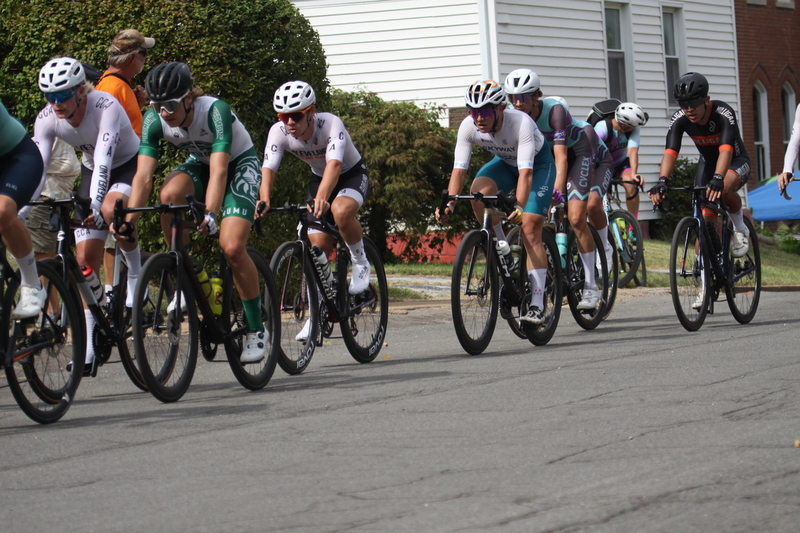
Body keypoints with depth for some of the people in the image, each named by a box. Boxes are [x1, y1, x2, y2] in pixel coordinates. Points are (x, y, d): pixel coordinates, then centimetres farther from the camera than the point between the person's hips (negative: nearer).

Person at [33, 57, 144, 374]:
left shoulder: (105, 106, -32)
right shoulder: (46, 119, -18)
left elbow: (103, 160, -42)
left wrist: (95, 205, -53)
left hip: (130, 165, -4)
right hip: (92, 171, 5)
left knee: (110, 209, -38)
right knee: (85, 259, -7)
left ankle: (136, 272, -11)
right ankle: (88, 346, -3)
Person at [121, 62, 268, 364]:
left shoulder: (215, 111, -33)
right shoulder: (155, 120, -21)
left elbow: (219, 170, -41)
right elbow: (143, 175, -26)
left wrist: (211, 215, -55)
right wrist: (129, 220, -40)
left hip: (240, 166, -4)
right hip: (199, 163, 4)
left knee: (232, 248, -22)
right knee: (169, 195, -31)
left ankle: (256, 330, -4)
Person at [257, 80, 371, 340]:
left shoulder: (331, 124, -34)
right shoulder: (279, 132, -22)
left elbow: (334, 164, -48)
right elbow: (268, 168, -32)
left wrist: (321, 198, -65)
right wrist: (264, 199, -53)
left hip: (352, 175, -4)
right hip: (318, 178, 5)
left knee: (340, 211, -37)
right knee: (317, 246, -5)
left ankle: (360, 261, -10)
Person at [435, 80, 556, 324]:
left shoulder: (521, 123, -37)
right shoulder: (468, 127, -25)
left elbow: (526, 172, -44)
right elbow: (459, 169, -25)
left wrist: (519, 208, -58)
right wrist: (448, 205, -40)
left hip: (538, 163, -4)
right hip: (505, 162, 4)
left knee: (530, 229, -17)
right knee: (478, 192, -29)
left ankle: (537, 306, -14)